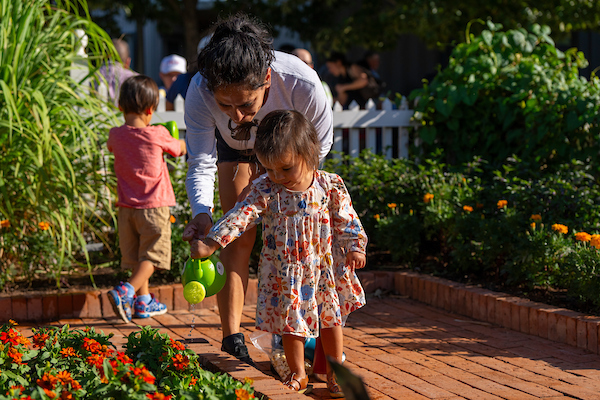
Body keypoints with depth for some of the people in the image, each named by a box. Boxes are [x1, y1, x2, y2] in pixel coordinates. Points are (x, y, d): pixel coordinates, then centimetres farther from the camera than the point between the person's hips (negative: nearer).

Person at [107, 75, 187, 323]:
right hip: (154, 205, -4)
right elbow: (180, 149, 9)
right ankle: (127, 291, -21)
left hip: (127, 207, 4)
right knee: (152, 256, -1)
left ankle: (143, 300, 22)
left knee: (136, 256, 16)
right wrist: (178, 141, 32)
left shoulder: (116, 135, -1)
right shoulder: (157, 135, -11)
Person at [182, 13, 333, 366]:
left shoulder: (302, 83, -43)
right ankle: (232, 338, -3)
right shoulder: (200, 92, -41)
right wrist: (202, 213, -51)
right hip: (236, 149, 0)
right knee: (239, 236, -8)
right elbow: (201, 164, -32)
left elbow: (321, 142, -21)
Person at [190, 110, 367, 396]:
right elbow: (240, 216, -20)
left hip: (323, 269, 1)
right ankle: (297, 373, 26)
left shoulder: (329, 186, -9)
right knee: (290, 322, 7)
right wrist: (211, 243, -31)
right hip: (283, 273, 0)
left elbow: (346, 220, 0)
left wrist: (354, 247, -10)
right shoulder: (265, 190, -11)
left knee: (331, 319, 11)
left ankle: (335, 370, 28)